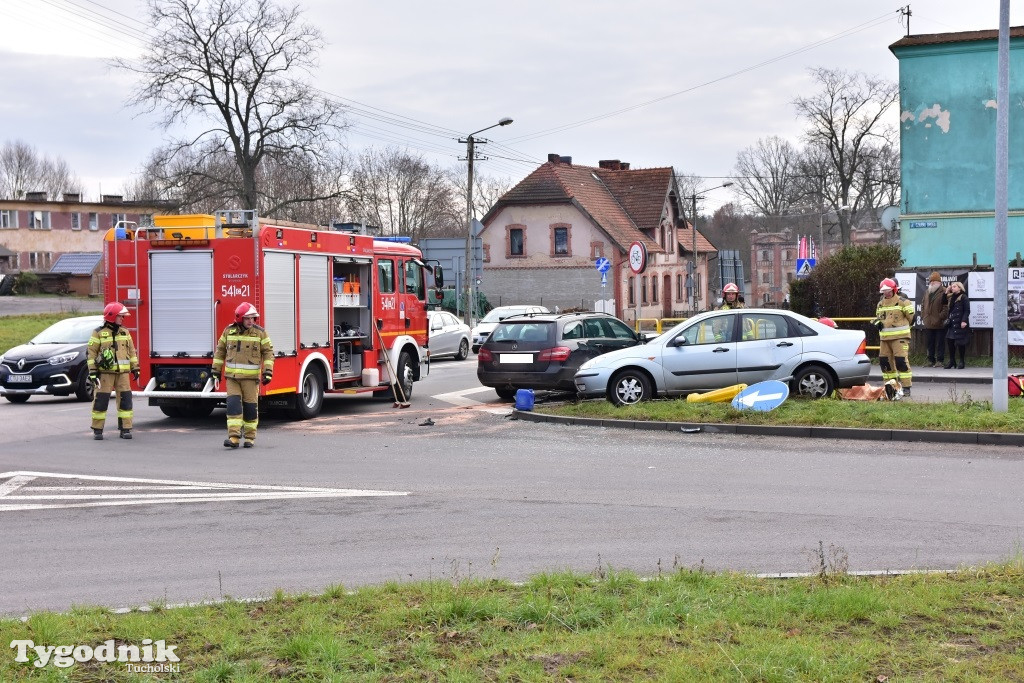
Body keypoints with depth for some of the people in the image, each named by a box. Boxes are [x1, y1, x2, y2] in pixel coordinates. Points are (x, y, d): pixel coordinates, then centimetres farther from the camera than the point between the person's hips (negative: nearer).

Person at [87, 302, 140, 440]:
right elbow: (91, 352, -2)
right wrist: (92, 372, -7)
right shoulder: (98, 333, -1)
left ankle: (125, 429, 6)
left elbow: (131, 351, 18)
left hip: (123, 372, 4)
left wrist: (135, 368, 13)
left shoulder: (125, 333, 13)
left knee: (125, 399, 0)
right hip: (105, 372, -4)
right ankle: (97, 430, 7)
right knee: (101, 400, -3)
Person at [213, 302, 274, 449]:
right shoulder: (229, 331, 5)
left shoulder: (260, 332, -1)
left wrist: (267, 372, -9)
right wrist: (216, 372, 10)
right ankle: (233, 437, -11)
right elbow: (220, 351, 12)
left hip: (251, 377, -1)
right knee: (233, 404, -9)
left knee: (250, 407, 2)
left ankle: (250, 437, 14)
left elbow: (268, 352, 0)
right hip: (232, 376, 1)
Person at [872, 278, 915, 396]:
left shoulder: (903, 302, -5)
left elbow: (911, 317, -1)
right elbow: (878, 317, 27)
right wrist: (877, 323, 5)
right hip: (884, 337, 7)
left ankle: (906, 387, -11)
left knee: (901, 360, -14)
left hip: (900, 337, -7)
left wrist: (903, 327, 4)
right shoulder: (880, 304, 16)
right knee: (884, 361, 8)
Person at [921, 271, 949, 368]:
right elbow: (923, 305, 21)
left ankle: (940, 361, 4)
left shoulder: (944, 292, -8)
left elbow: (946, 307, -14)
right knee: (930, 343, 12)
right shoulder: (927, 292, 16)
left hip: (939, 324, -7)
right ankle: (931, 360, 19)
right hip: (929, 323, 7)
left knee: (940, 342, 0)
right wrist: (923, 317, 11)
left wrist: (941, 317, -18)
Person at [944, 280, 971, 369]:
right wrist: (946, 293, 13)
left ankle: (962, 362, 6)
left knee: (960, 342, -2)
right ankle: (952, 361, 13)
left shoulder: (963, 297, -5)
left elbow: (967, 310, -9)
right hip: (951, 323, 7)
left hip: (960, 324, -7)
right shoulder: (951, 297, 16)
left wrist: (964, 320, -20)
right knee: (950, 341, 4)